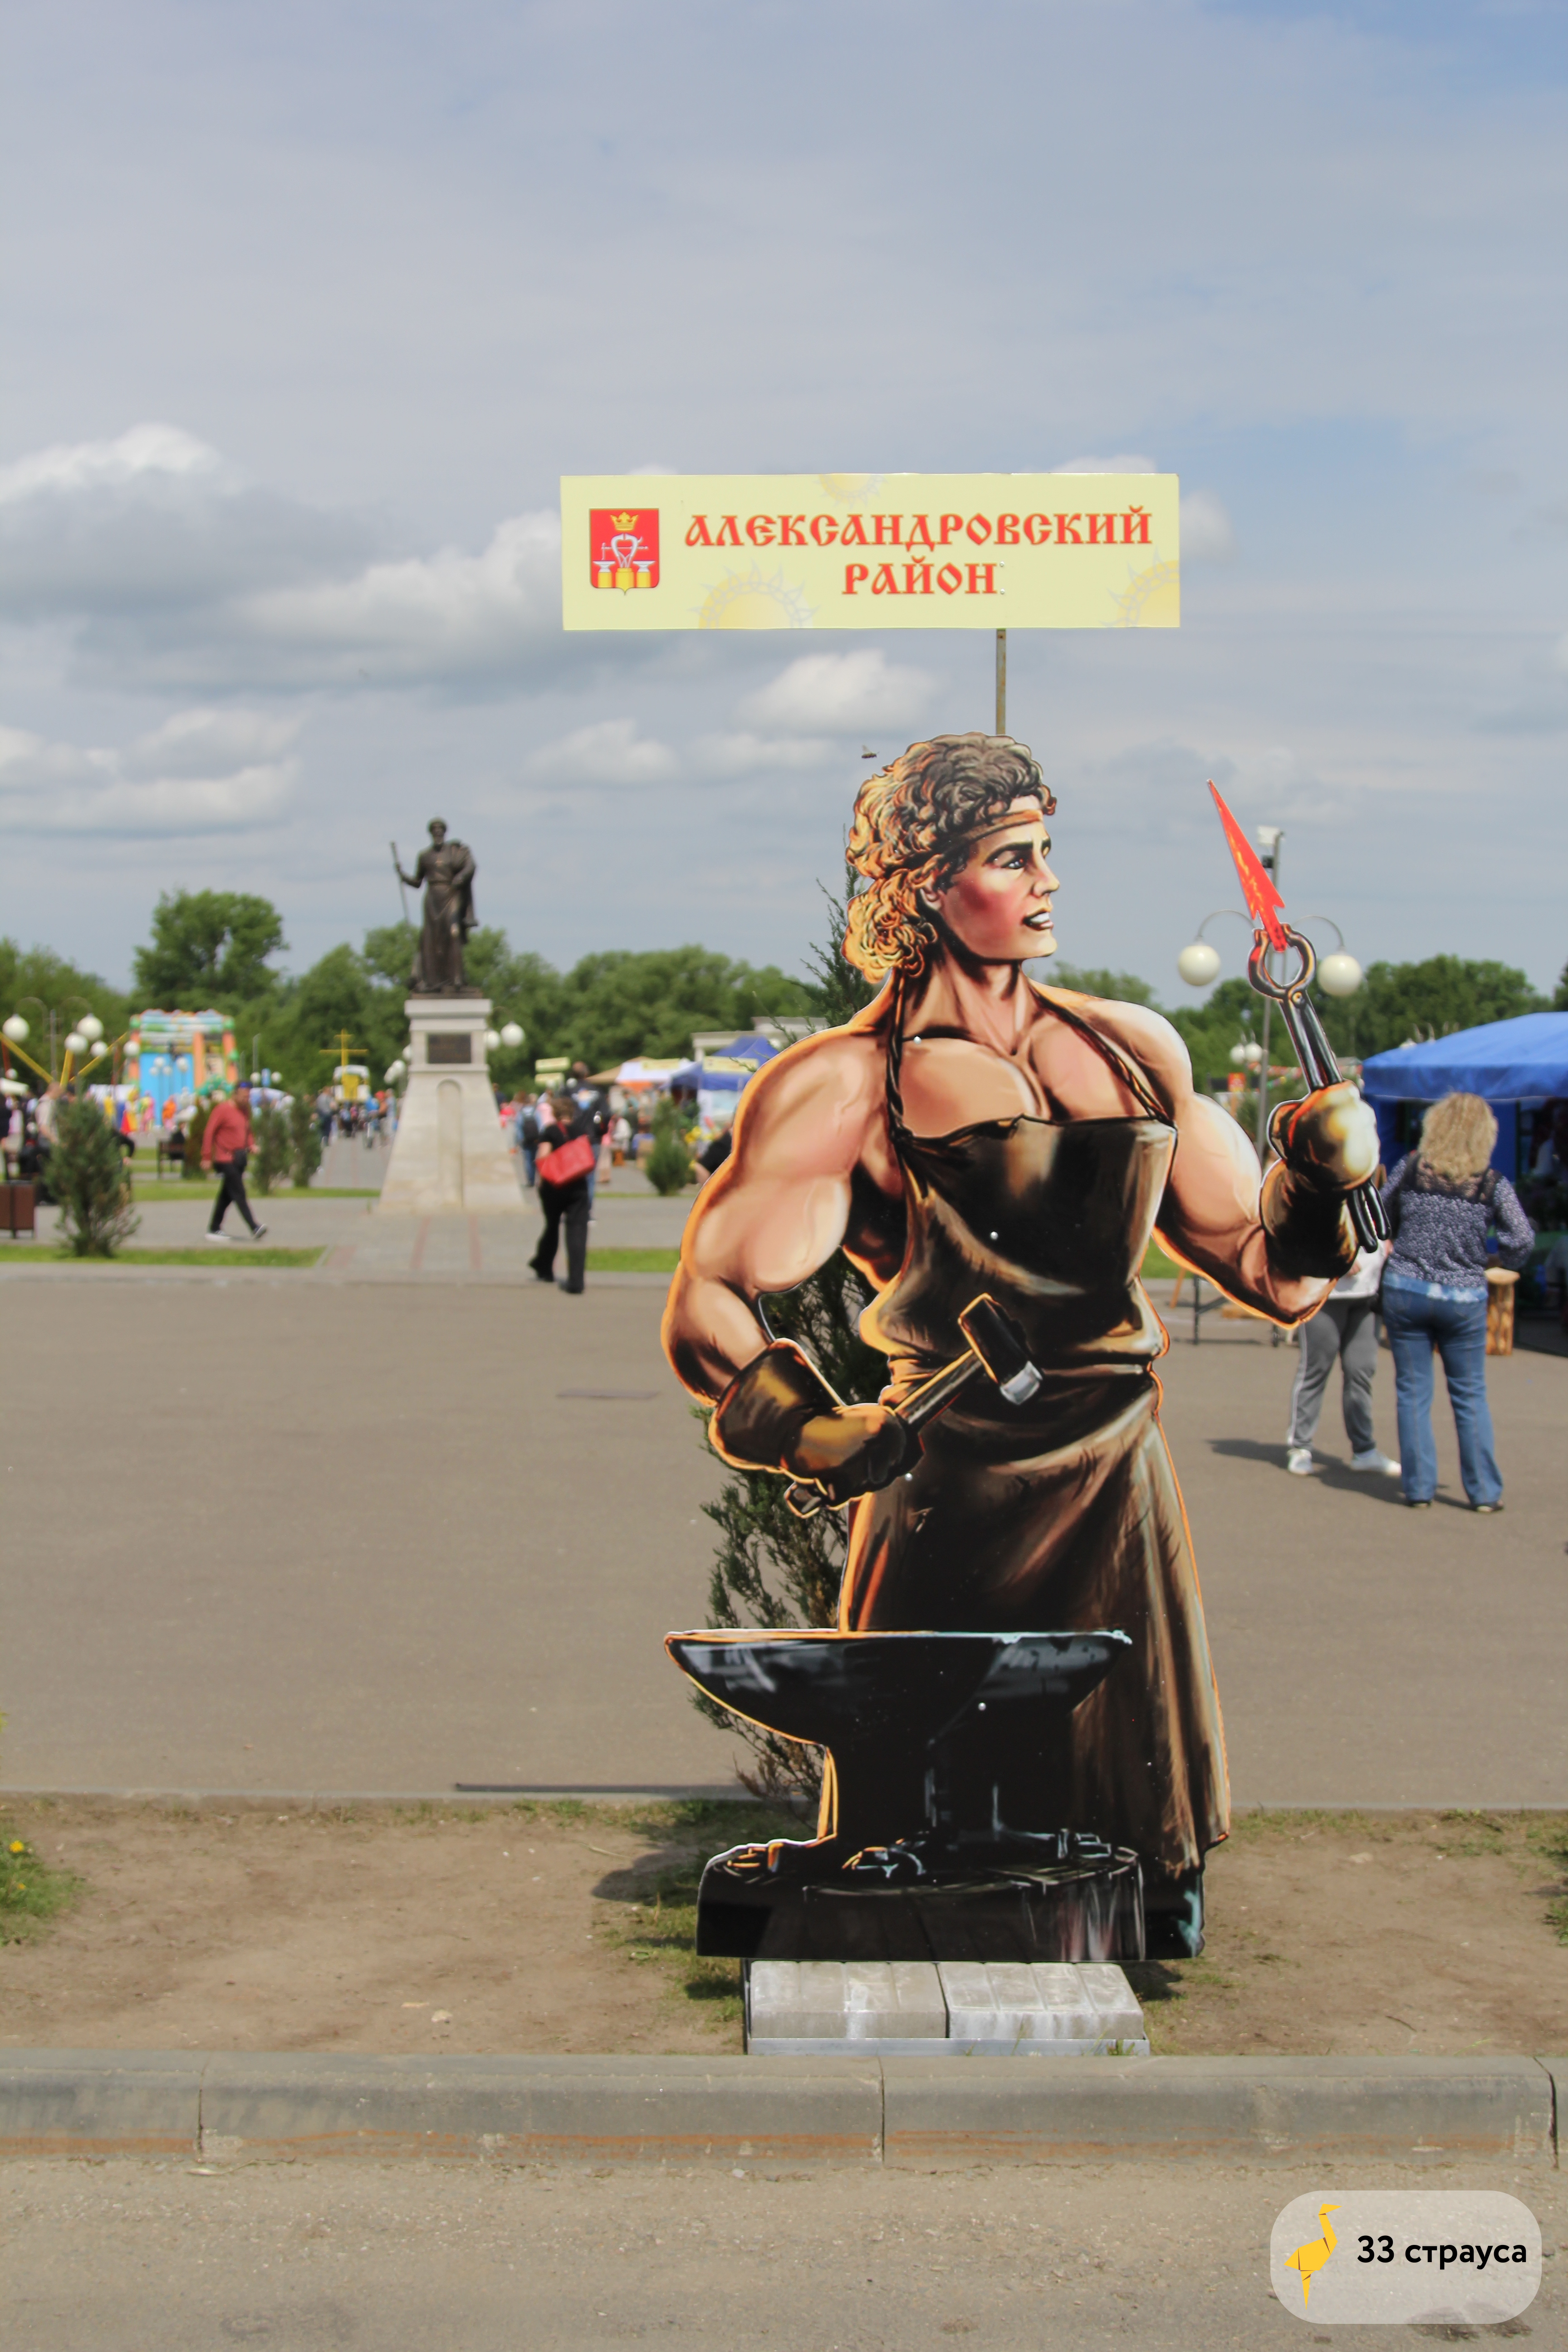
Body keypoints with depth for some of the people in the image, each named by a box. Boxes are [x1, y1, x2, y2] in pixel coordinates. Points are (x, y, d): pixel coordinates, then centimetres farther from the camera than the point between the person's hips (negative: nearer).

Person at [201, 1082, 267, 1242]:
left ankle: (214, 1229, 19)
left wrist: (251, 1145, 5)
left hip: (240, 1159, 8)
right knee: (239, 1194, -12)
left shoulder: (245, 1111, 13)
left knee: (226, 1196, 12)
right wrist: (207, 1157, -13)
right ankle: (254, 1229, -18)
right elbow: (209, 1132, -11)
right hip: (226, 1159, -8)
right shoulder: (222, 1110, -10)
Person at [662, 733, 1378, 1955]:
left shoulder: (1131, 1049, 14)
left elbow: (1267, 1270, 17)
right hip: (947, 1504, -3)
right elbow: (708, 1304, 0)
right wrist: (809, 1432, -15)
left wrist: (1317, 1179, -3)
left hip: (1122, 1489, 4)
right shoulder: (852, 1087, 2)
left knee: (1154, 1858, 7)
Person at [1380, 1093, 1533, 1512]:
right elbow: (1521, 1239, -12)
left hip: (1405, 1291, 1)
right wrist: (1500, 1261, 8)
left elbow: (1382, 1220, 5)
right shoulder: (1494, 1185, -7)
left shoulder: (1410, 1169, -4)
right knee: (1470, 1395, 11)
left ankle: (1419, 1488, 9)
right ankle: (1484, 1492, 13)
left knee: (1413, 1392, 9)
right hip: (1464, 1299, 0)